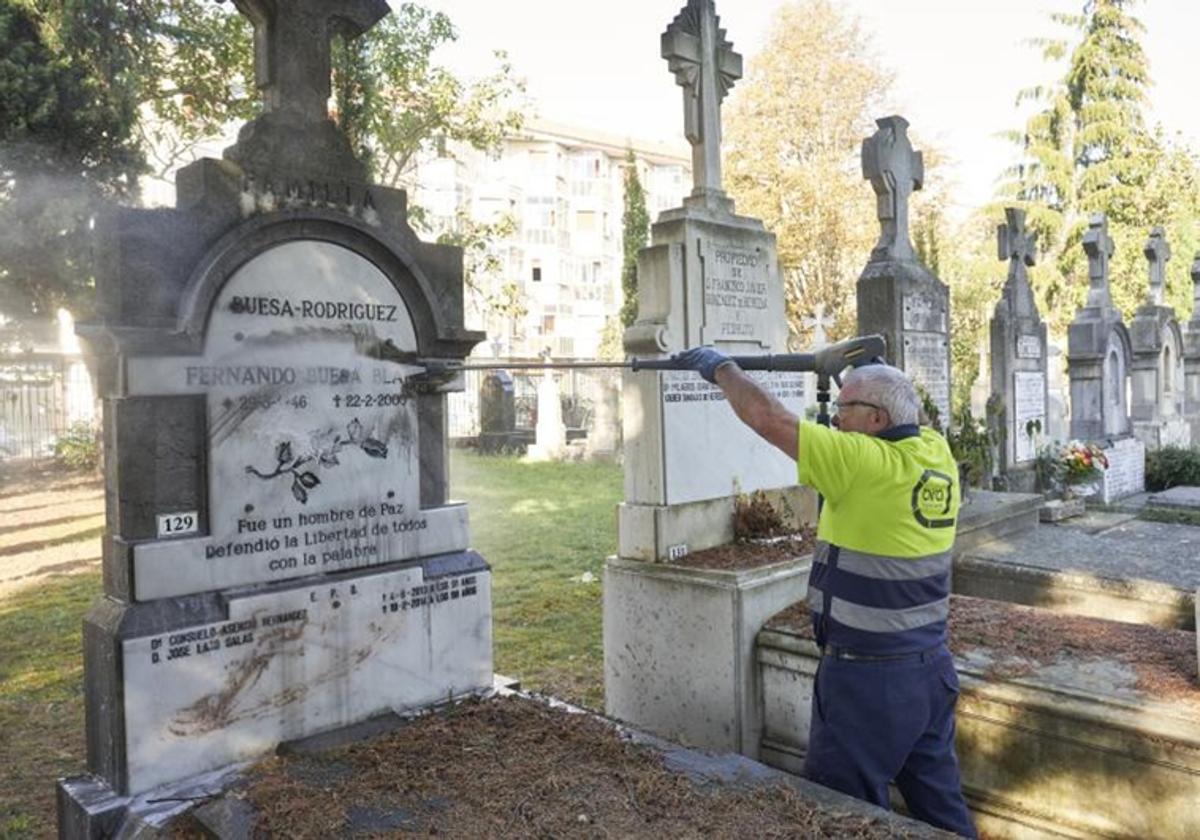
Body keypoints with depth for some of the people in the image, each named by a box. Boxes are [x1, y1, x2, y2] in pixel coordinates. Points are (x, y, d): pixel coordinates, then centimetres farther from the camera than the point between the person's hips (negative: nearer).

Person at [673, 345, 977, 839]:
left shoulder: (863, 463, -21)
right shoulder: (937, 454, 0)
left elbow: (768, 418, -19)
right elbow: (901, 413, 23)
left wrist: (722, 367, -5)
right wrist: (857, 372, 14)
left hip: (868, 677, -8)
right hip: (932, 669, 8)